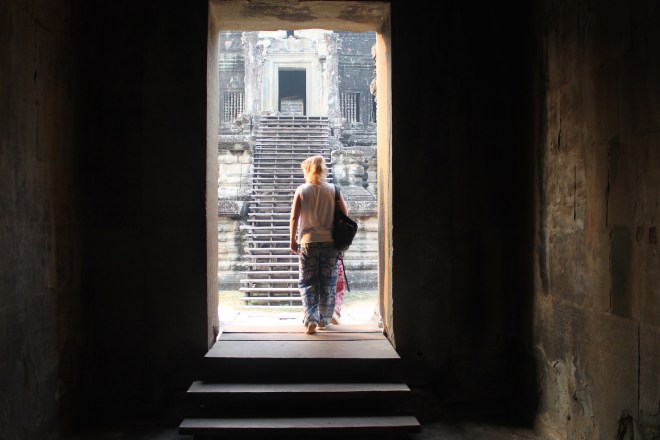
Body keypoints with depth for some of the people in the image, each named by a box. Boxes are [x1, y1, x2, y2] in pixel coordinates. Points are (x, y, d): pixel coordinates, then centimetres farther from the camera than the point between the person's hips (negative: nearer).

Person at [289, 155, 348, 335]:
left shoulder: (302, 190, -2)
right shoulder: (333, 190, 1)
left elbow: (294, 218, -4)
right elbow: (344, 214, 0)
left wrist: (292, 240, 5)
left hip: (308, 242, -1)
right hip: (330, 242, 1)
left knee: (307, 283, 6)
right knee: (328, 283, 12)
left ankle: (310, 320, -8)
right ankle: (324, 320, 20)